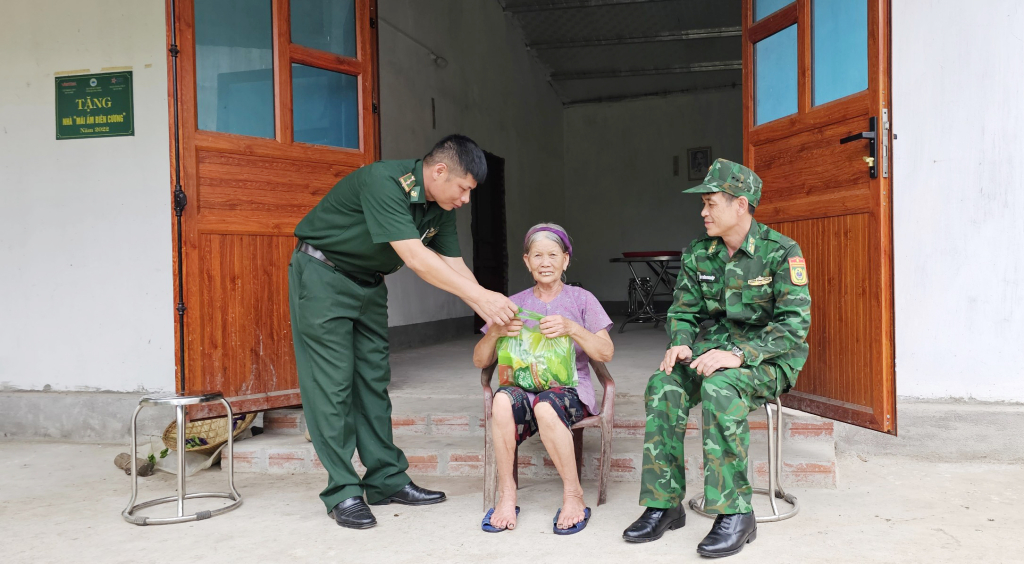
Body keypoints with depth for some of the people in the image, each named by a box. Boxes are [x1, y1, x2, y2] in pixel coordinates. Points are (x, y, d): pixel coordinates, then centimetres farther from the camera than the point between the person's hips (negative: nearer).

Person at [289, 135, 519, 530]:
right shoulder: (383, 182, -29)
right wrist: (479, 295, -37)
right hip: (323, 274, -8)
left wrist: (489, 310, -15)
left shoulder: (440, 208, -2)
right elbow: (415, 257, -36)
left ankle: (387, 479, 15)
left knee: (373, 381, 7)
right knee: (332, 384, -7)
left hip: (368, 282, 8)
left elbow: (453, 264, -2)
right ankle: (343, 492, 0)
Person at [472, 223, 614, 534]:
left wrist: (571, 328, -19)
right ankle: (506, 494, -19)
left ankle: (573, 494, -19)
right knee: (502, 400, -34)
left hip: (571, 389, -2)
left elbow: (606, 352, -2)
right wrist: (495, 331, -13)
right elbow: (480, 361, 9)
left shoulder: (581, 299, 10)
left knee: (545, 405, -37)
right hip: (525, 387, 2)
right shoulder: (514, 304, 15)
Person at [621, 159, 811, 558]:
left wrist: (739, 354, -29)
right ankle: (664, 505, -16)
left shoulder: (781, 252, -11)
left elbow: (795, 323, -18)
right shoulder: (698, 255, 6)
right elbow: (682, 311, 12)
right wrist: (680, 344, -11)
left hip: (769, 359, -5)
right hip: (714, 350, 5)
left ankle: (735, 513, -25)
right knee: (663, 385, -24)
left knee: (720, 388, -36)